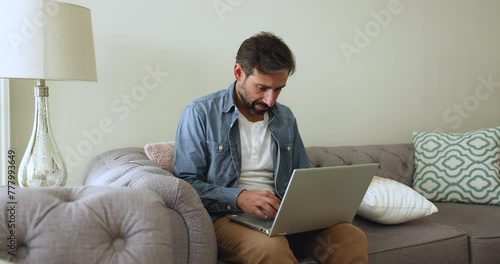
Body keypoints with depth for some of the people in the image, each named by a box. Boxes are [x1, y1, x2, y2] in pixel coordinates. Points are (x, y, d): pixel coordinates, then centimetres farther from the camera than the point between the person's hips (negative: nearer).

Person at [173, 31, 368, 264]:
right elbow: (184, 183, -8)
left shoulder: (285, 118, 13)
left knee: (352, 237, -22)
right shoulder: (200, 113, -3)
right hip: (226, 216, -4)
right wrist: (238, 198, -23)